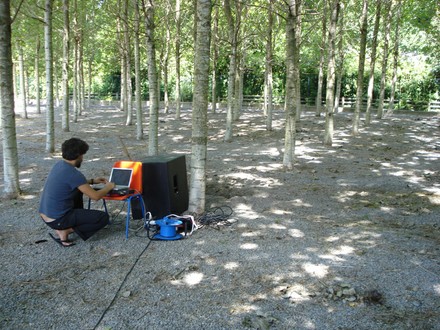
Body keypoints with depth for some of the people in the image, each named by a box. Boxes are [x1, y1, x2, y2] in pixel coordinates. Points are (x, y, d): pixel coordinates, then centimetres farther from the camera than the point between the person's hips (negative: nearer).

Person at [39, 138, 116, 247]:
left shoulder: (59, 164, 4)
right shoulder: (73, 173, -22)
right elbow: (95, 196, -17)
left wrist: (92, 181, 25)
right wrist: (109, 187, 1)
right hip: (57, 220, -9)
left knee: (78, 190, 26)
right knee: (103, 217, -5)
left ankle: (79, 220, 21)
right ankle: (64, 231, -5)